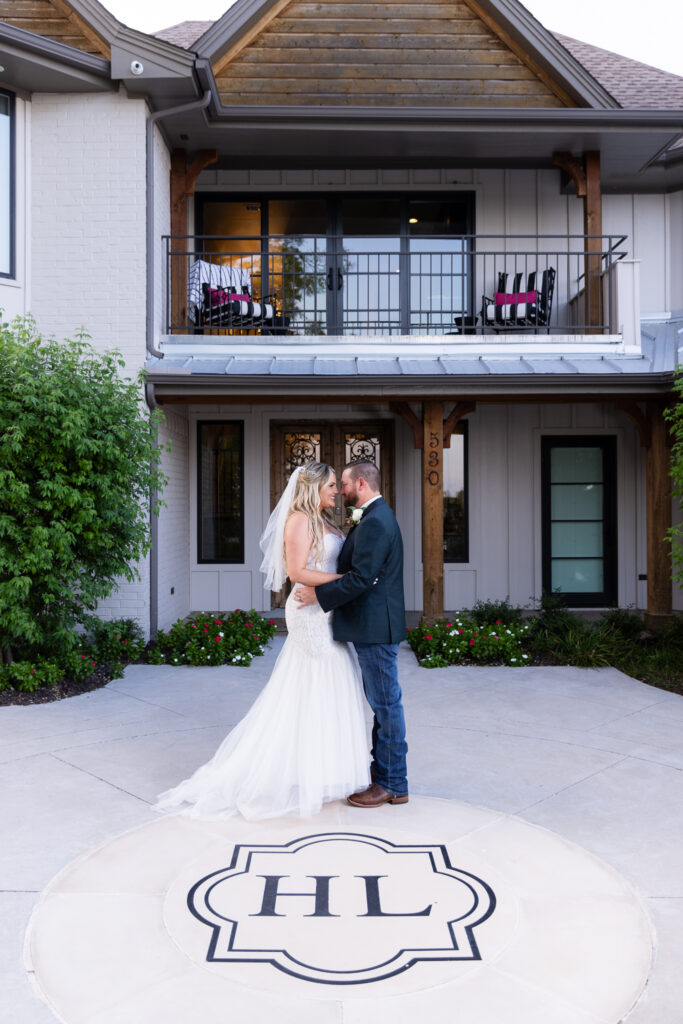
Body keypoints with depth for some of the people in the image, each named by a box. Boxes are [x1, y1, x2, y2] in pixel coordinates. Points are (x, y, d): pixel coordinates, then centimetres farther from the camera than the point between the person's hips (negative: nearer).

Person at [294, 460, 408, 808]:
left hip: (375, 628, -11)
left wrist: (318, 595, -17)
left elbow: (361, 578, -25)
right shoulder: (375, 516, 15)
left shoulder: (374, 522, -19)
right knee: (382, 703, 18)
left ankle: (392, 784, 11)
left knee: (386, 704, 0)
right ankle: (384, 769, 31)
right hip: (373, 625, 11)